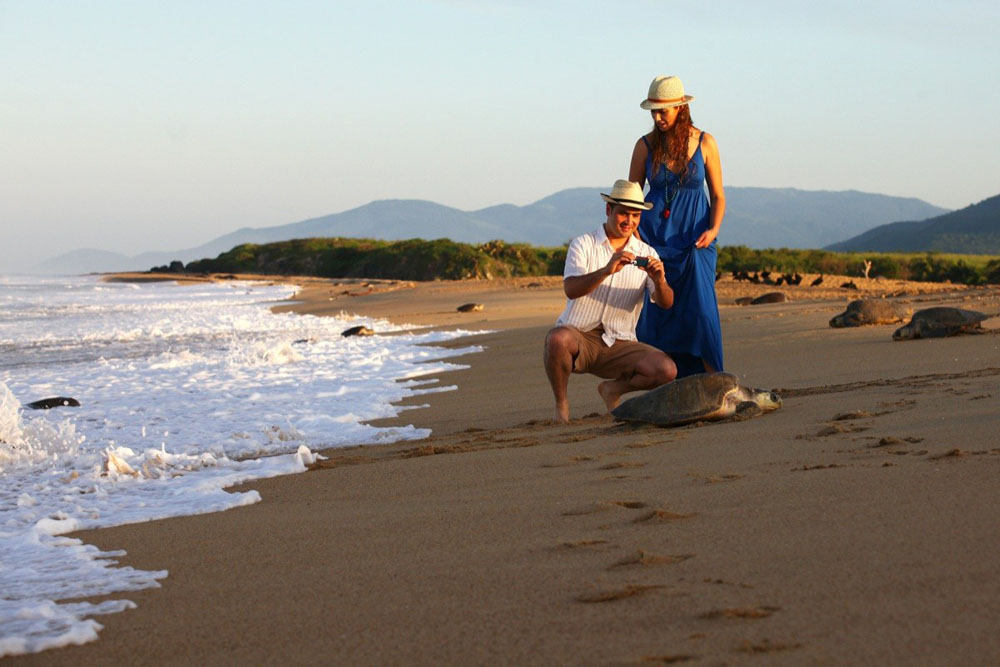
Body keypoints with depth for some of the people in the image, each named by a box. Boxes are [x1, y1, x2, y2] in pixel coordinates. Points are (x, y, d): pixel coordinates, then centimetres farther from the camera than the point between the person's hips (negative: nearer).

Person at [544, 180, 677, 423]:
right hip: (578, 337, -3)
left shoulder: (646, 255, 10)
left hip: (618, 345, 3)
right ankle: (561, 402, -11)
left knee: (666, 370, -21)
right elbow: (571, 290, -17)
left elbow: (665, 303, -3)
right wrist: (606, 271, -34)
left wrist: (659, 281, -26)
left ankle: (613, 388, 9)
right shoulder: (583, 245, 1)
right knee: (558, 339, -38)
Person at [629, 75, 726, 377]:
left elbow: (718, 195, 5)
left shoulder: (704, 143, 0)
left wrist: (713, 230, -13)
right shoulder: (645, 145, 2)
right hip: (654, 236, 1)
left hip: (694, 238, -1)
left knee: (699, 305, -13)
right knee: (656, 312, -6)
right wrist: (632, 234, -8)